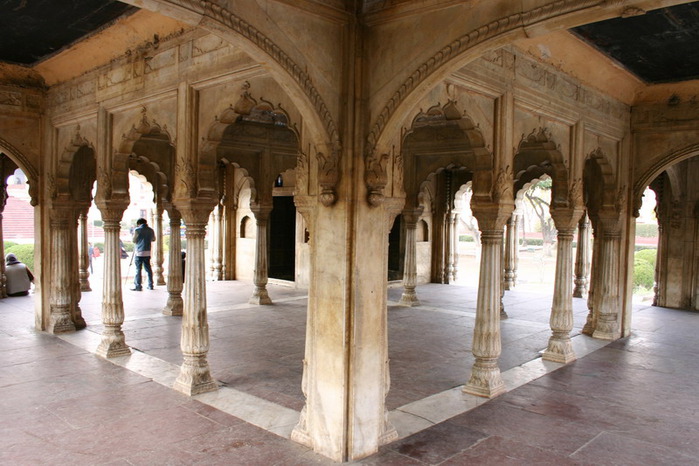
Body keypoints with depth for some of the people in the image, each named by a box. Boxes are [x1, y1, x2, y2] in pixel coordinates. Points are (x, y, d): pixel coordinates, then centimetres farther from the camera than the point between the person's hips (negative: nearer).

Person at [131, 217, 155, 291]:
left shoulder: (137, 230, -6)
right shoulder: (150, 230, 8)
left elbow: (134, 240, -1)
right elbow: (153, 239, 19)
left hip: (139, 252, -5)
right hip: (147, 252, 5)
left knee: (138, 269, -2)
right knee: (148, 268, 11)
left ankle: (138, 286, -5)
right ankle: (150, 285, 13)